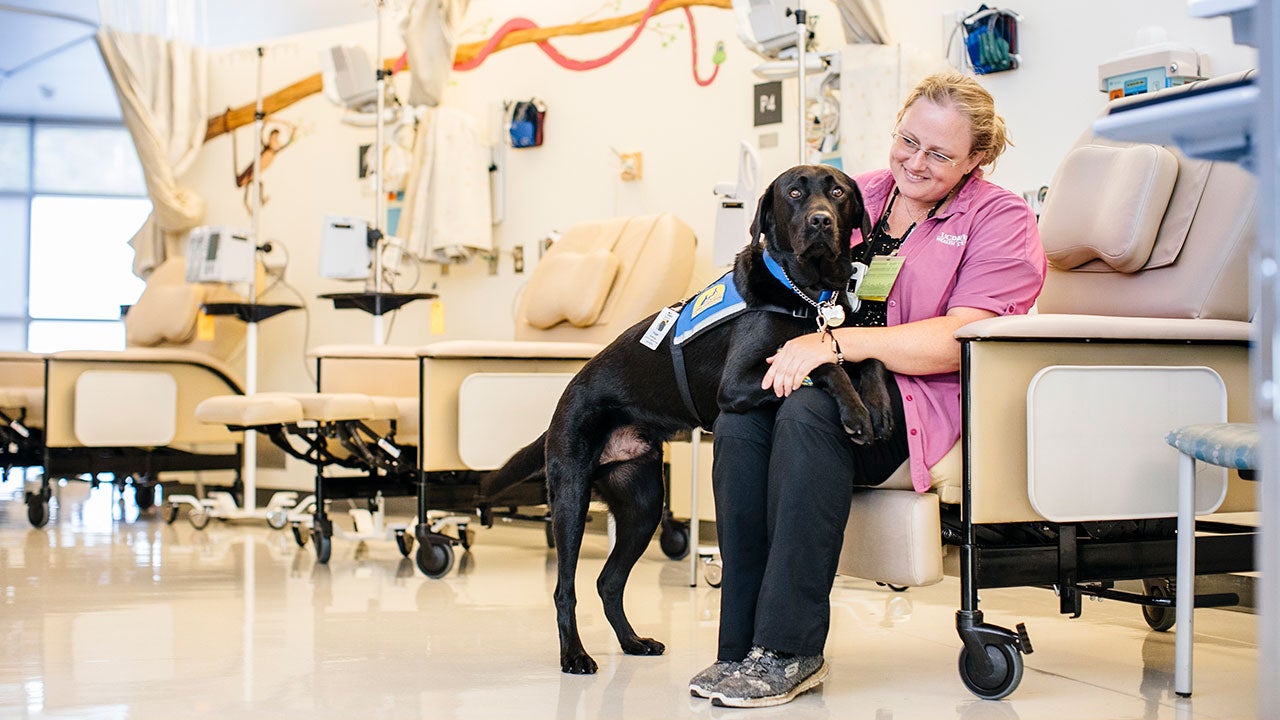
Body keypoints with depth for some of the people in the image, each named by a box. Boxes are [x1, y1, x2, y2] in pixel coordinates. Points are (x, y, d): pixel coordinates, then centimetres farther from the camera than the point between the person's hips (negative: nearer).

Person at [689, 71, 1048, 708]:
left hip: (924, 395, -5)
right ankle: (743, 644, -26)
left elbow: (962, 341, -12)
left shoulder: (1001, 220, 2)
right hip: (833, 375, 5)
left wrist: (836, 342, -21)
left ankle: (789, 651, -32)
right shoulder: (856, 195, 19)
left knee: (809, 410, -36)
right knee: (738, 420, -30)